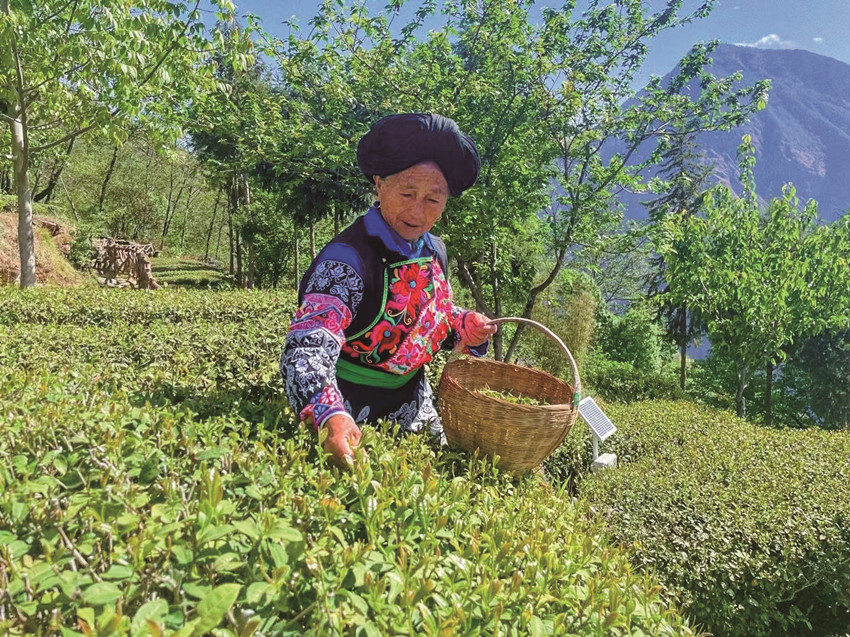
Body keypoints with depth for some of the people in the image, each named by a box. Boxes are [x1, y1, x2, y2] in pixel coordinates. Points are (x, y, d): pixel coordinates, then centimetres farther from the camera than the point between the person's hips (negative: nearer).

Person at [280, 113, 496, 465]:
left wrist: (464, 325, -8)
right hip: (352, 415, -6)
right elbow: (308, 346, -36)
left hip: (413, 407, 7)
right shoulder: (347, 258, -25)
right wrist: (332, 416, -54)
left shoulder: (435, 253, -2)